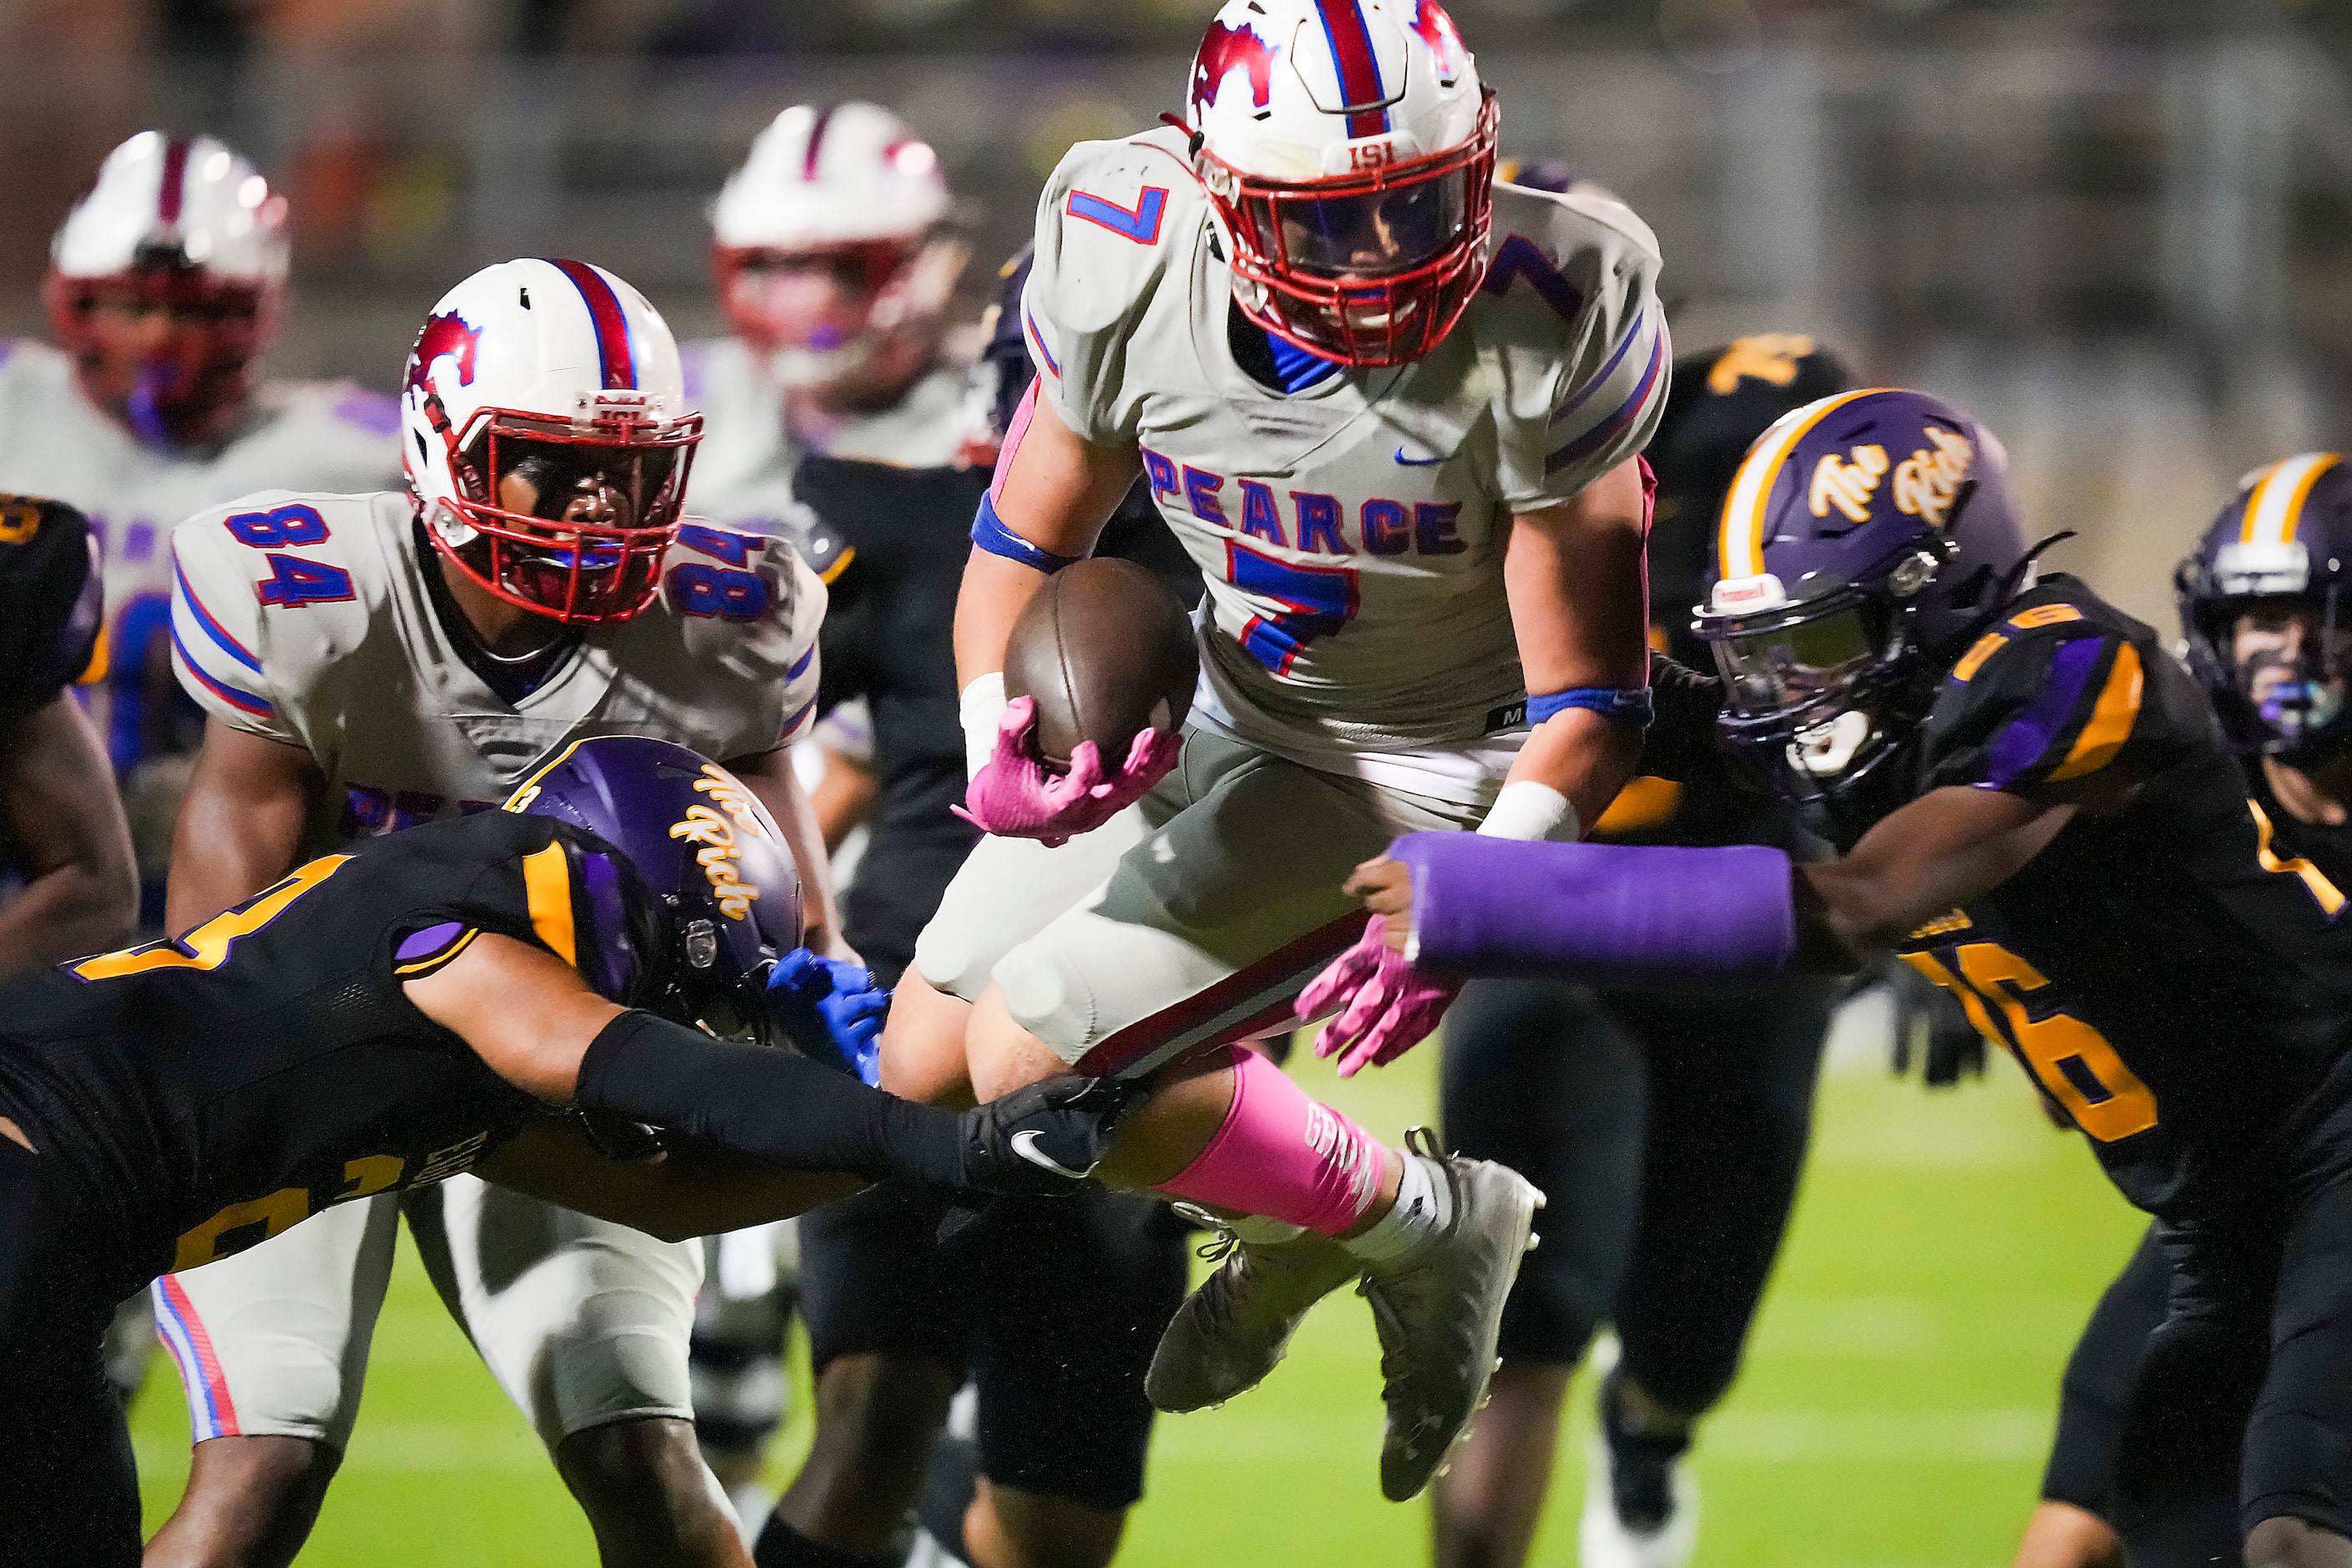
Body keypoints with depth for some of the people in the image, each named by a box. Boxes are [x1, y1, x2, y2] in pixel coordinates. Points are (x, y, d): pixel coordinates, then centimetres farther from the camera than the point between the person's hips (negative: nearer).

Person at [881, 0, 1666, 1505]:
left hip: (1425, 778, -6)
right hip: (1214, 720, 6)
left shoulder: (1545, 334, -31)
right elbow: (1025, 543, -2)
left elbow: (1586, 703, -22)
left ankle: (1416, 1220, 3)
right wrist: (997, 742, -22)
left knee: (1035, 1056, -18)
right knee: (926, 1067, 8)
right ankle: (1289, 1224, 30)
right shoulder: (1124, 269, -20)